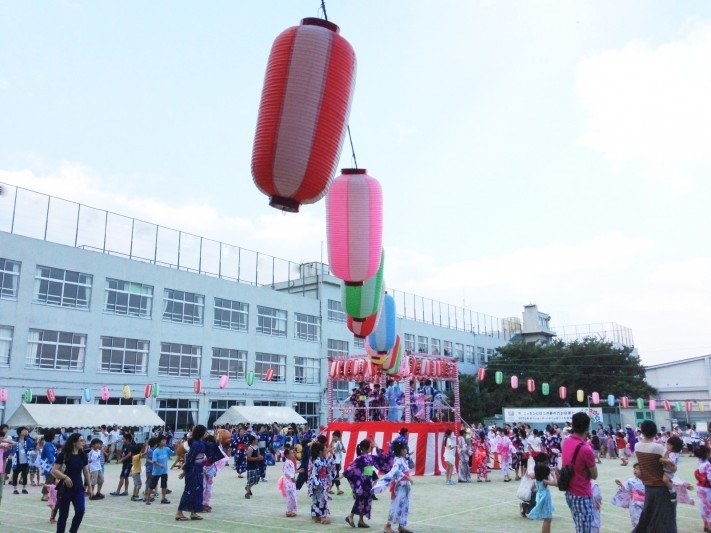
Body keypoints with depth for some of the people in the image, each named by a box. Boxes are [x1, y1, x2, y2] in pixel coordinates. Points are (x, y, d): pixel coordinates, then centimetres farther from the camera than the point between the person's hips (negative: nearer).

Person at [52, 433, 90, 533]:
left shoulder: (83, 456, 3)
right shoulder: (63, 455, -11)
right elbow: (54, 470, -14)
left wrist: (88, 485, 13)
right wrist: (64, 476, -28)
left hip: (79, 488, 4)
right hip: (65, 488, -3)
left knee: (80, 511, -10)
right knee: (63, 514, 5)